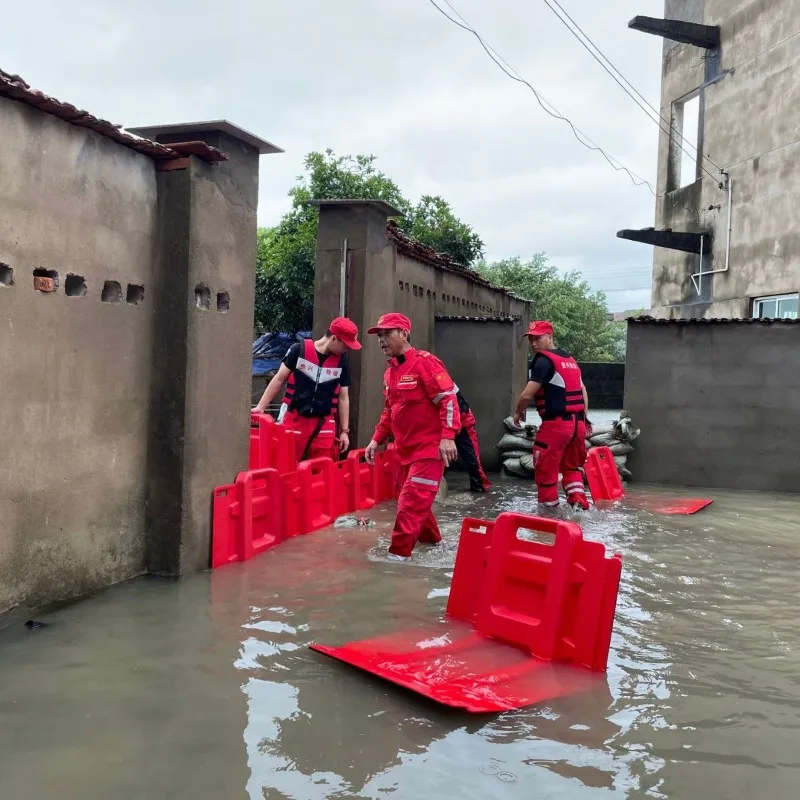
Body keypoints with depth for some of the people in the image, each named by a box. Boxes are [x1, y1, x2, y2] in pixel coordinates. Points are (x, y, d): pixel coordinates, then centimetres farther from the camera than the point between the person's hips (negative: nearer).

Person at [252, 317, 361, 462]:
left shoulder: (342, 360, 4)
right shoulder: (299, 349, -4)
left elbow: (343, 397, 10)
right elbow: (279, 380, 3)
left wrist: (345, 431, 8)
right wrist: (260, 407, 0)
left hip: (324, 425, 2)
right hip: (294, 420, -2)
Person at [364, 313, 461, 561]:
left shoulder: (425, 362, -13)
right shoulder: (390, 371, 12)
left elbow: (448, 399, -19)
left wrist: (447, 436, -27)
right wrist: (377, 439, 14)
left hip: (429, 447, -8)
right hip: (405, 448, 8)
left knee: (412, 500, -10)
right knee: (411, 498, 15)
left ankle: (399, 552, -4)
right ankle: (430, 538, 34)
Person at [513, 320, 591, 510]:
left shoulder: (543, 360, -9)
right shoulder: (570, 359, 18)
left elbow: (527, 395, -14)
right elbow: (583, 391, 20)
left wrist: (519, 412, 4)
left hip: (556, 424, -8)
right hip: (577, 422, 9)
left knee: (546, 469, 4)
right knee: (571, 466, 24)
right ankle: (579, 501, 12)